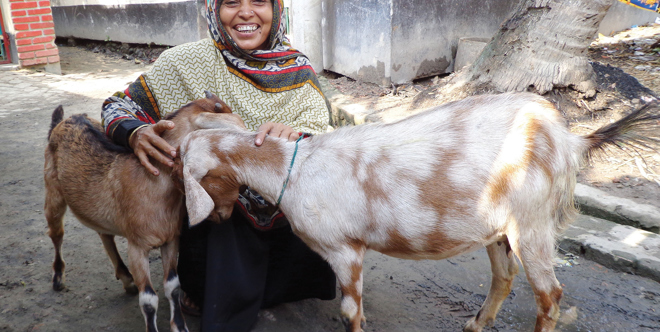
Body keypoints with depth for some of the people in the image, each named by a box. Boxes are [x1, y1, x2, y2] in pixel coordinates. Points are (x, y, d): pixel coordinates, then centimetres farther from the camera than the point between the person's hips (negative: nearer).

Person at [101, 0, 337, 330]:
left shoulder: (299, 71, -4)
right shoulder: (190, 62, -12)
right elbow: (119, 105, -6)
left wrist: (295, 136, -39)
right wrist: (136, 133, -32)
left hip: (285, 215, 3)